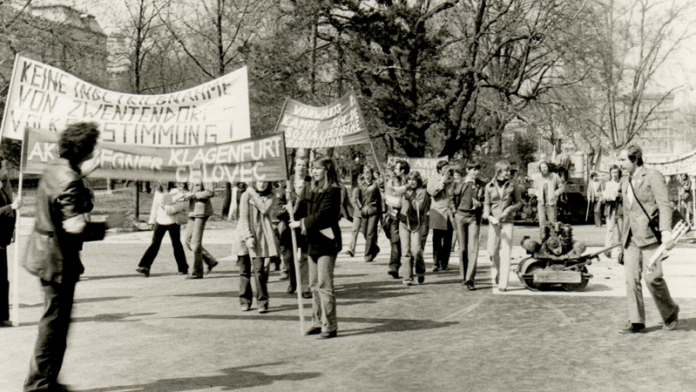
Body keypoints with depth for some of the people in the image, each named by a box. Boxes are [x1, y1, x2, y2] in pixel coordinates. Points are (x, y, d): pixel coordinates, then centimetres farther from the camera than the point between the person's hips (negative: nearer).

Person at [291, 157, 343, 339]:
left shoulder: (332, 191, -11)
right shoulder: (314, 191, 16)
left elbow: (322, 215, -20)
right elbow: (305, 212, 15)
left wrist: (301, 223, -15)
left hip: (326, 242, -9)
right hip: (314, 242, 9)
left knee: (324, 284, -8)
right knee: (315, 285, 13)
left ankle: (330, 326, -3)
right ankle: (318, 322, 23)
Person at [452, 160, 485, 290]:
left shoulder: (481, 185, 4)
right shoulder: (460, 184, 6)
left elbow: (485, 202, 7)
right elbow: (455, 200, 14)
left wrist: (479, 204, -13)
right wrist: (455, 213, 7)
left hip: (474, 217, -1)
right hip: (460, 216, 1)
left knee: (473, 248, -11)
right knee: (462, 248, 7)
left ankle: (470, 279, -13)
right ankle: (464, 276, 20)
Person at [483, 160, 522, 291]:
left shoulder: (513, 186, 1)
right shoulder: (489, 187, 4)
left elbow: (519, 202, 9)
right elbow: (486, 204, 8)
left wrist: (509, 209, -9)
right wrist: (489, 216, -9)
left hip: (507, 221, -1)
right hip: (493, 222, 2)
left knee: (505, 251, -7)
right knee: (492, 251, 4)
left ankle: (503, 283, -5)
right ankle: (499, 271, 35)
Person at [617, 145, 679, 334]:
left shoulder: (653, 176, -4)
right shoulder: (625, 182, 19)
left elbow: (664, 204, -12)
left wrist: (666, 231, -24)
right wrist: (624, 235, 22)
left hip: (649, 234, -7)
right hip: (631, 238, 7)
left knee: (652, 277, -9)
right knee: (631, 279, 0)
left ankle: (670, 312, 14)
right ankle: (636, 321, 5)